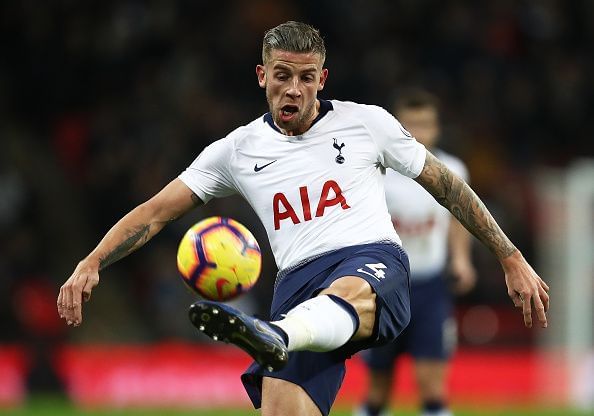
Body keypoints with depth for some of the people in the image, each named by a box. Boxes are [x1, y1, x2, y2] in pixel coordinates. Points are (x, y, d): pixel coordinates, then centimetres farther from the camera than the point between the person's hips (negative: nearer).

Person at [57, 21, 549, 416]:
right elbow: (156, 212, 14)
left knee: (348, 294, -42)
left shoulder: (367, 123, 13)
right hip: (298, 283, 3)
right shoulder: (237, 151, 17)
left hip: (373, 262, -3)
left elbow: (448, 187, 20)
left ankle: (273, 336, -74)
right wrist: (91, 264, -1)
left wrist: (511, 259, 17)